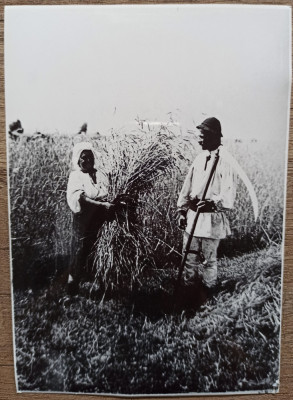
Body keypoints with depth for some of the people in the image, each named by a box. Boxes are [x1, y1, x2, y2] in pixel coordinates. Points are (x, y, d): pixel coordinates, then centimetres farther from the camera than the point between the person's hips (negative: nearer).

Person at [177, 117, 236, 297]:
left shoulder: (225, 161, -12)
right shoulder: (200, 158, 8)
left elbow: (229, 195, -19)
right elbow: (188, 185, 10)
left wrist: (213, 203, -36)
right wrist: (182, 210, 7)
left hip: (211, 219, -6)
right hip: (192, 215, 7)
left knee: (208, 261, 9)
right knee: (189, 257, 17)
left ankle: (209, 294, 31)